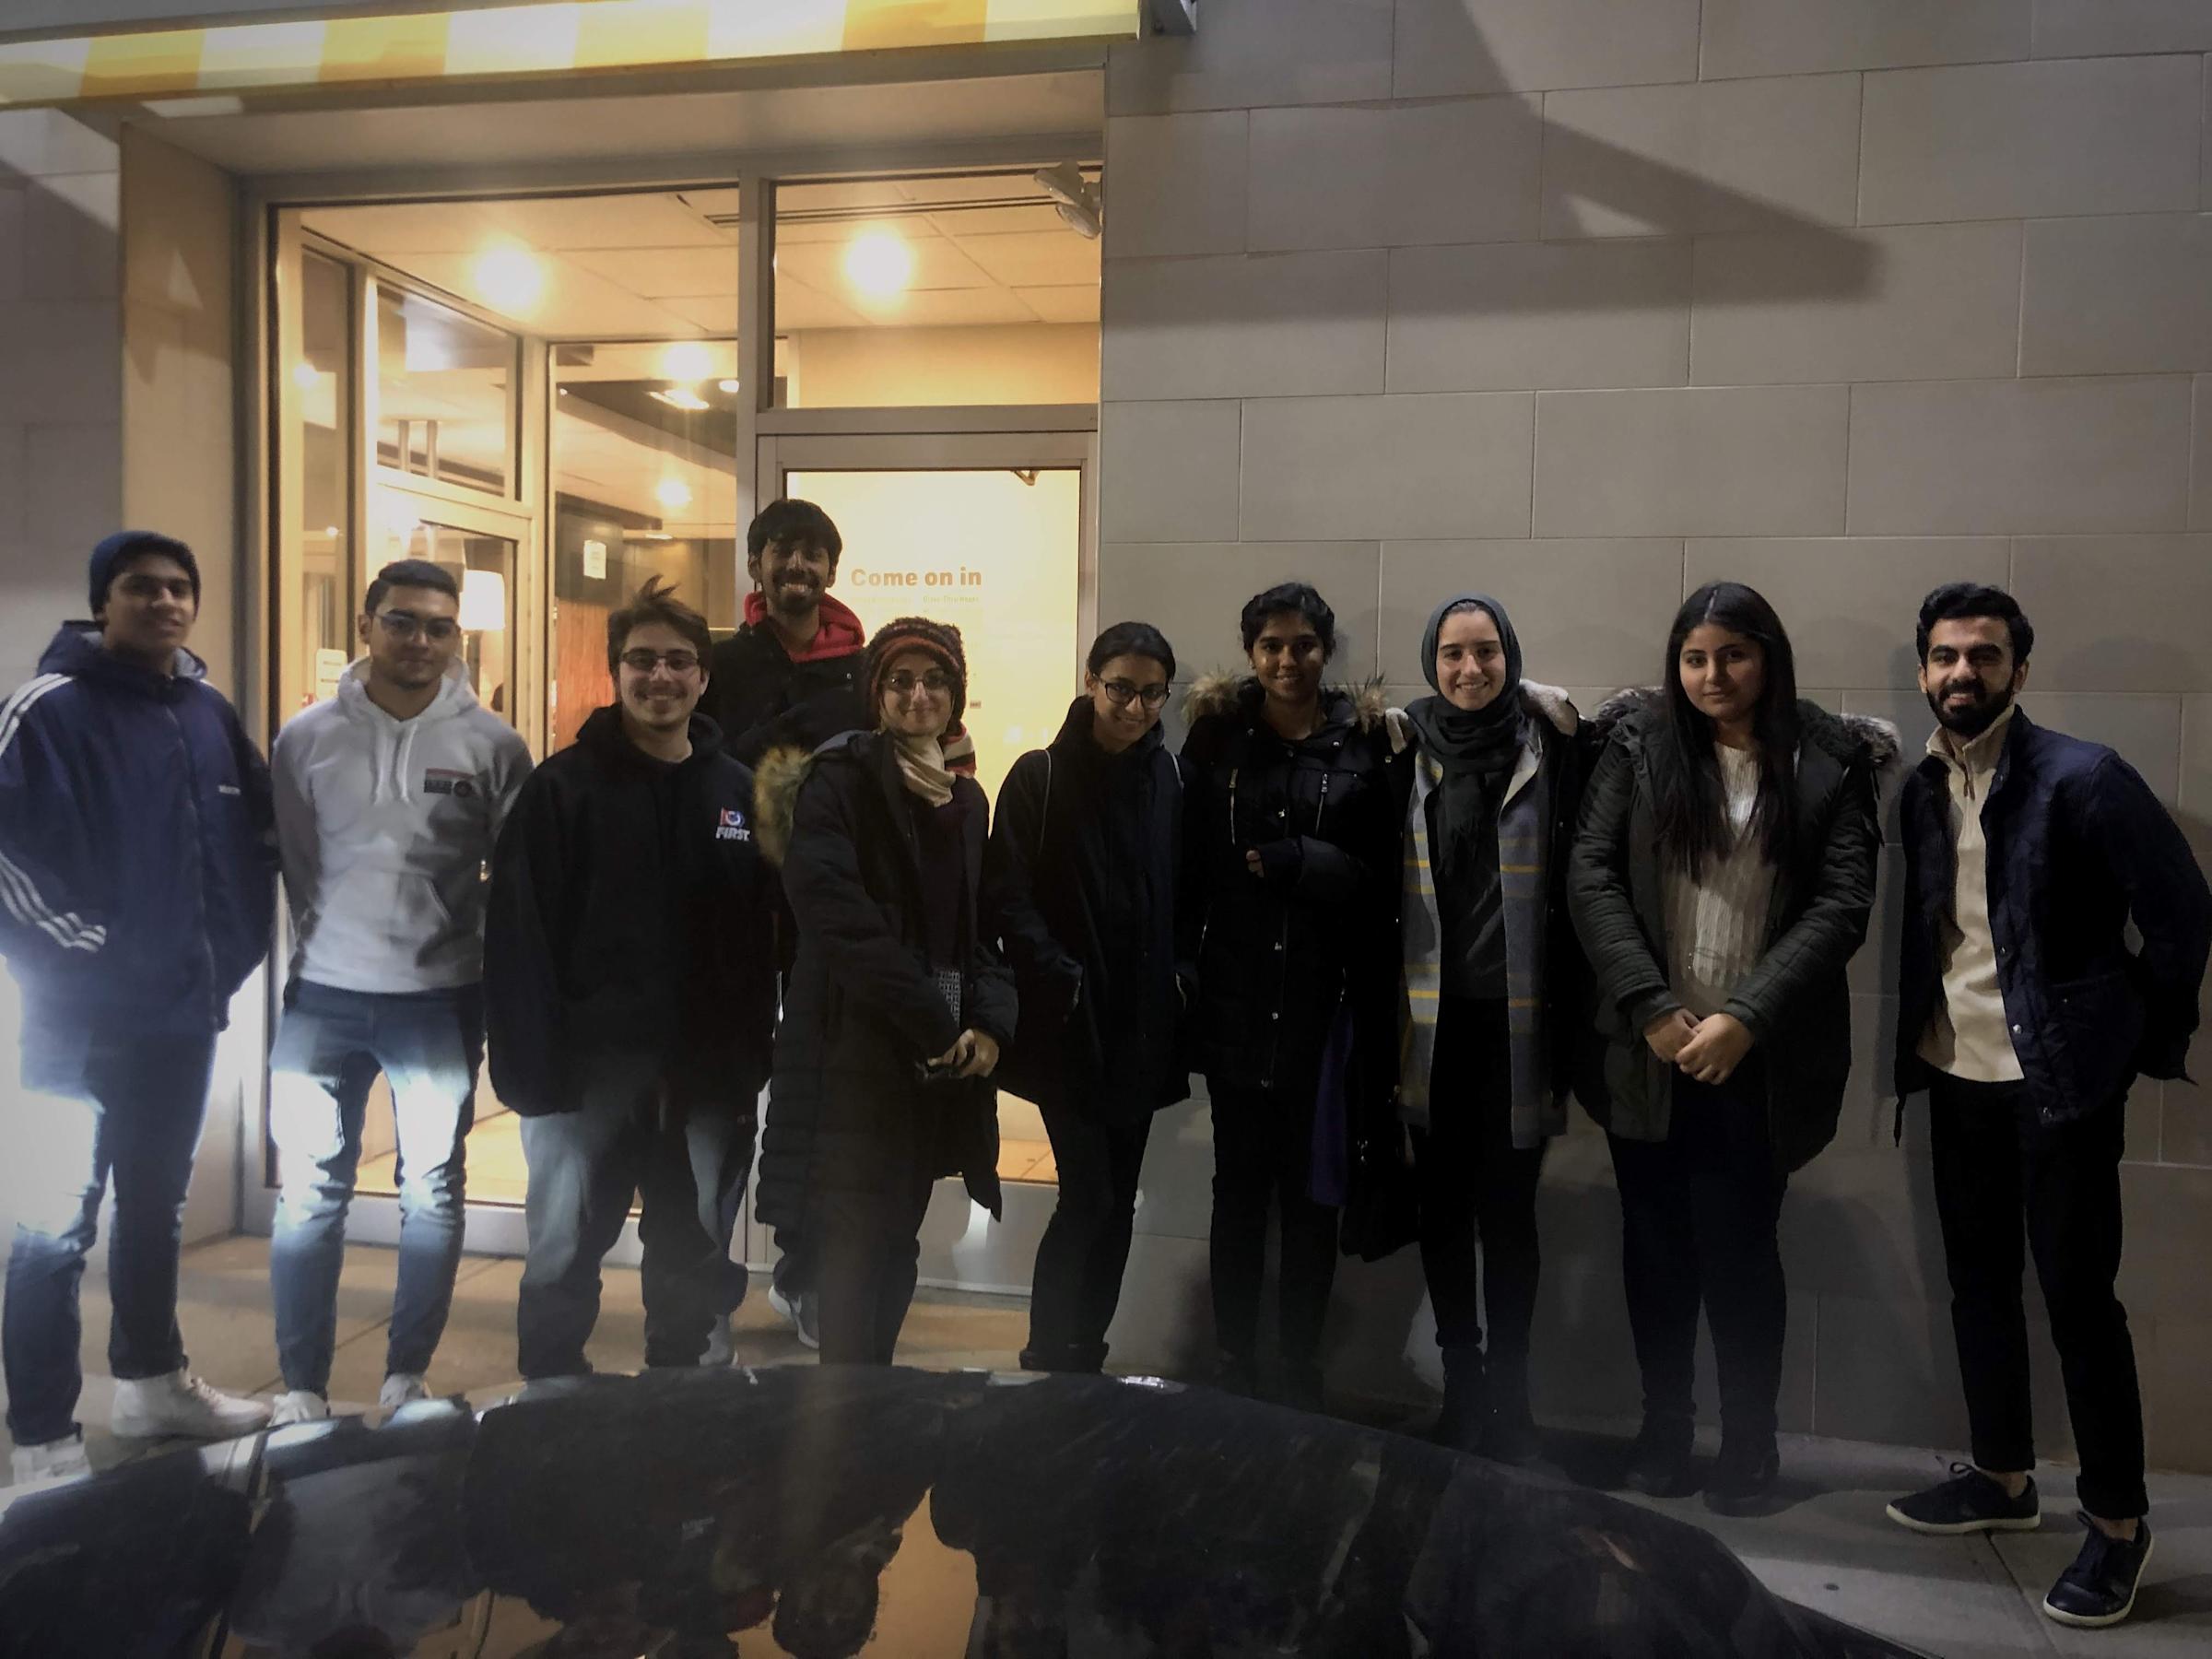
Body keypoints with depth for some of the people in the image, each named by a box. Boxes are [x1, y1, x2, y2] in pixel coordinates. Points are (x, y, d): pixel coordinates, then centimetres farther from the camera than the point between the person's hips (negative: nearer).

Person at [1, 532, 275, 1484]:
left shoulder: (212, 714, 9)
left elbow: (258, 834, 18)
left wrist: (235, 945, 10)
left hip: (186, 1011, 7)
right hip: (82, 1019, -7)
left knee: (157, 1205, 19)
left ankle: (150, 1383, 34)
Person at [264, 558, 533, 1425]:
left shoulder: (492, 745, -3)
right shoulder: (307, 738, 0)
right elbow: (290, 864, 6)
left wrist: (490, 973, 0)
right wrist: (324, 947, 3)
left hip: (442, 1000, 0)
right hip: (323, 996, 1)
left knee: (434, 1195, 9)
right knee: (309, 1195, 5)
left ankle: (406, 1379, 23)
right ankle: (302, 1388, 18)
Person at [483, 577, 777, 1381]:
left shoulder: (738, 793, 6)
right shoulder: (562, 788, -3)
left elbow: (761, 942, 6)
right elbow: (518, 943, -7)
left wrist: (749, 1063, 1)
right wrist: (534, 1069, -14)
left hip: (705, 1074, 3)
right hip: (590, 1069, -3)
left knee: (695, 1263, 12)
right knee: (563, 1259, 5)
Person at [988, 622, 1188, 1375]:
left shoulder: (1167, 776, 6)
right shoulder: (1040, 777, -5)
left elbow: (1180, 889, 7)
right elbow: (1012, 899, -10)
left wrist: (1177, 977, -4)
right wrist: (1061, 983, -18)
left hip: (1143, 1026, 4)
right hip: (1071, 1026, -4)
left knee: (1117, 1204, 10)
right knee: (1088, 1200, -7)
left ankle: (1084, 1358, 24)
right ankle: (1046, 1366, 8)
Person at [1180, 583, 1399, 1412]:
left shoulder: (1365, 740, 1)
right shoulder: (1218, 735, 4)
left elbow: (1380, 874, -2)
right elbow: (1190, 860, 0)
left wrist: (1282, 861, -9)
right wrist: (1184, 967, -5)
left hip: (1326, 1000, -1)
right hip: (1235, 995, 1)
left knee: (1311, 1193, 7)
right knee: (1239, 1186, 9)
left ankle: (1301, 1370, 21)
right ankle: (1233, 1367, 21)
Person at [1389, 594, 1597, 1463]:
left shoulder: (1549, 745, -2)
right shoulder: (1406, 749, 4)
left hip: (1517, 1019, -2)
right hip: (1432, 1018, 2)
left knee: (1506, 1210, 3)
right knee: (1442, 1205, 10)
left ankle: (1507, 1395, 18)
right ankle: (1462, 1384, 27)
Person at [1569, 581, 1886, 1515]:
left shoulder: (1830, 762, 1)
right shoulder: (1640, 743, 3)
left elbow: (1843, 904, -6)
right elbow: (1591, 876, -3)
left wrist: (1746, 1020, -14)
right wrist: (1653, 1009, -11)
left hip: (1759, 1058, -1)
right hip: (1650, 1049, 2)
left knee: (1739, 1247, 2)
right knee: (1655, 1244, 10)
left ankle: (1749, 1445, 21)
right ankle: (1663, 1430, 26)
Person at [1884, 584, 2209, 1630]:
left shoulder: (2082, 778, -13)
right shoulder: (1920, 789, 5)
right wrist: (1918, 1038, 6)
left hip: (2062, 1079, -6)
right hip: (1957, 1074, 6)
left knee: (2078, 1295, 0)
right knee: (1979, 1282, 15)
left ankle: (2118, 1523, 16)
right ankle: (2003, 1478, 32)